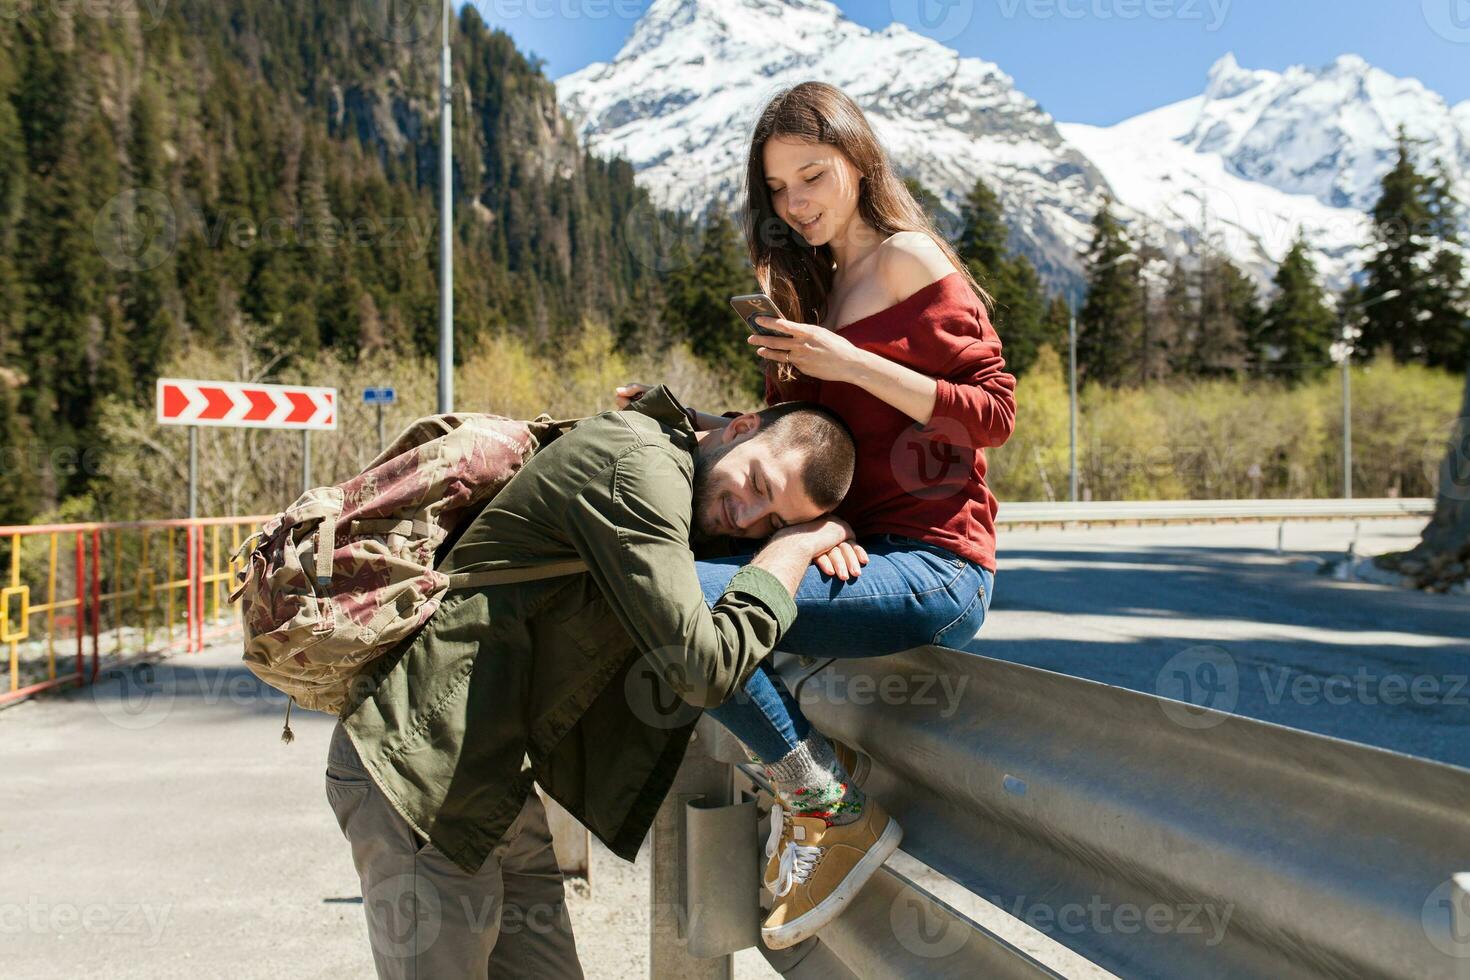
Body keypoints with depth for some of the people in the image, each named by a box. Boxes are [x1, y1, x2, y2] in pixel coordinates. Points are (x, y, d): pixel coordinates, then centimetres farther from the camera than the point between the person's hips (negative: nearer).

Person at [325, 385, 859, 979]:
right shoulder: (639, 465, -20)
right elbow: (701, 667, -26)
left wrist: (810, 537, 2)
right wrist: (796, 547, -13)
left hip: (495, 779, 10)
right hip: (420, 768, -9)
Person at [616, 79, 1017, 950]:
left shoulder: (908, 259, -4)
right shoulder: (823, 284, 21)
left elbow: (993, 413, -10)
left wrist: (852, 363, -17)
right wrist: (688, 420, 2)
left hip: (934, 565, -9)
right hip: (860, 549, 10)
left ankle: (833, 812, -9)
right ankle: (802, 761, 5)